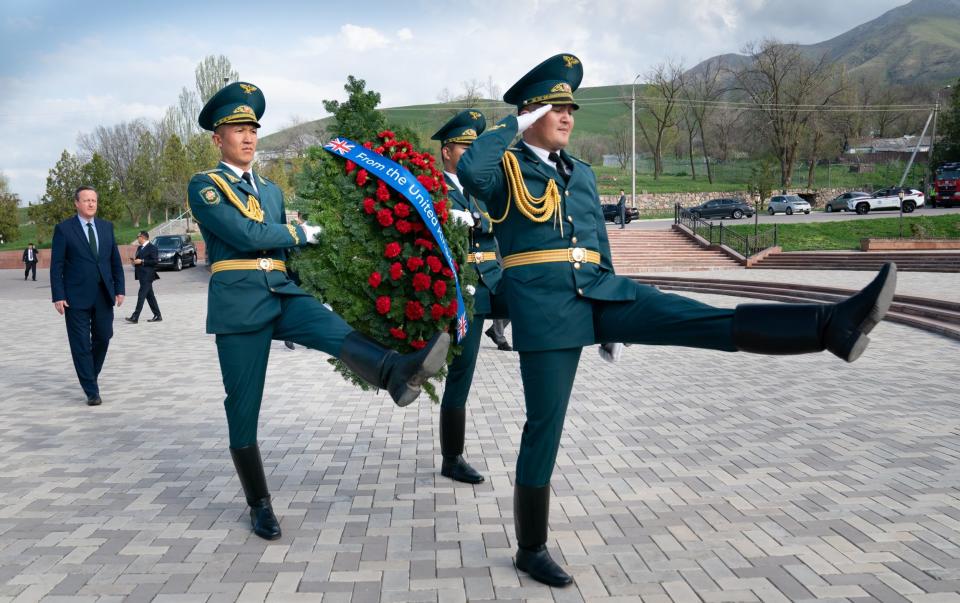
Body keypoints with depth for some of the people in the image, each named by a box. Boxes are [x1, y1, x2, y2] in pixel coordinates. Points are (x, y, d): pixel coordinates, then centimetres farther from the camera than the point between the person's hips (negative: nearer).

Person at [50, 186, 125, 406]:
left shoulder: (107, 227, 10)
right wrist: (58, 296, -10)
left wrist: (119, 289, 5)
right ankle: (91, 391, 4)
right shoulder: (64, 229, -1)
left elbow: (116, 261, 12)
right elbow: (56, 265, -4)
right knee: (81, 344, -1)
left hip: (104, 295, 4)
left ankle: (90, 376, 33)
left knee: (103, 338, 9)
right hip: (77, 297, -4)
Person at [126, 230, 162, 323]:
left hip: (147, 276, -9)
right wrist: (135, 260, 6)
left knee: (141, 295, -11)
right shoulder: (139, 248, 18)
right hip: (142, 275, 9)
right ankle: (157, 316, 15)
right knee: (150, 296, 11)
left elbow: (155, 261, -16)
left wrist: (141, 261, -19)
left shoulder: (152, 247, -9)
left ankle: (135, 317, -13)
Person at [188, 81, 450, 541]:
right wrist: (301, 233, -3)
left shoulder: (272, 190, 21)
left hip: (282, 292, 4)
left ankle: (399, 373, -56)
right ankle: (259, 504, 12)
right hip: (237, 301, -4)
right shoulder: (203, 186, 0)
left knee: (335, 329, -27)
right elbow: (244, 234, -14)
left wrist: (294, 318, 21)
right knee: (243, 405, 0)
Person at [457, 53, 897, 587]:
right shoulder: (505, 168, 3)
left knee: (708, 321, -11)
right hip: (544, 307, -5)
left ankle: (833, 325, -22)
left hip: (597, 292, 5)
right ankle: (532, 549, 16)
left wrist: (617, 322, 22)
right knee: (544, 429, 0)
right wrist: (515, 125, -8)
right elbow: (468, 170, -23)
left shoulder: (581, 174, 20)